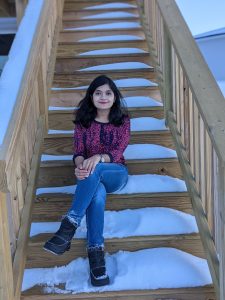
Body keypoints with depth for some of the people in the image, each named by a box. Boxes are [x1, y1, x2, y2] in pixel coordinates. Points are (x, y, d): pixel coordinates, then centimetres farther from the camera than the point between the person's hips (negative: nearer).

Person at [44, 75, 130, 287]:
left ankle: (69, 226, -42)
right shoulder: (83, 120, 3)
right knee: (98, 193, -38)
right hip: (90, 177, 1)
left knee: (94, 170, -37)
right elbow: (78, 152, -5)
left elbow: (118, 153, -10)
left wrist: (99, 157, -33)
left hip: (116, 173, 0)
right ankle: (96, 252, -43)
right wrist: (80, 165, -31)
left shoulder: (122, 120, 1)